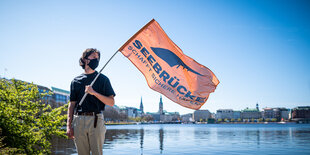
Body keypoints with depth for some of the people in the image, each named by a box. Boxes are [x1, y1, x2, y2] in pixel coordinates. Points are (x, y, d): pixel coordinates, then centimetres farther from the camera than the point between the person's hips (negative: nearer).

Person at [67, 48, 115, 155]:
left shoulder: (103, 79, 9)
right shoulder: (76, 81, 14)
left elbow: (111, 102, 1)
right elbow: (72, 104, 14)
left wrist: (94, 93, -11)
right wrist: (69, 126, 6)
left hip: (96, 120, -2)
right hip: (78, 121, 2)